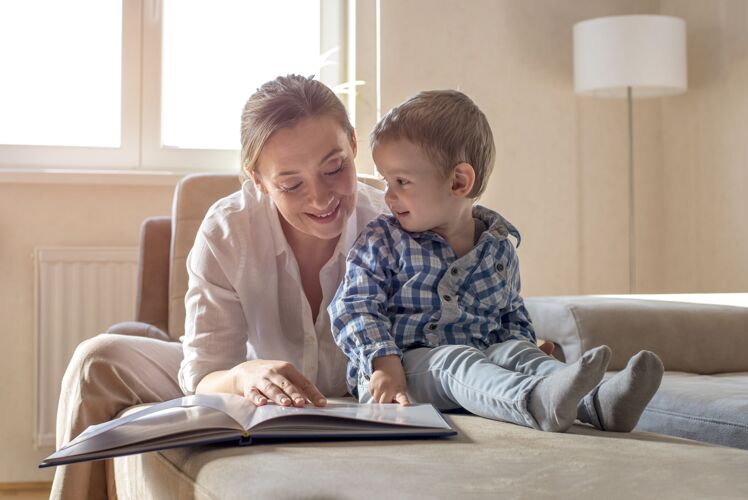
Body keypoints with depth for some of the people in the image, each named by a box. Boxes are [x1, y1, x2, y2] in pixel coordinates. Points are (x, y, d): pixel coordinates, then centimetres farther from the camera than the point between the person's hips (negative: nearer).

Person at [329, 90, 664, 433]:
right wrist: (385, 365, -22)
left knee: (515, 351, -24)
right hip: (405, 364, -4)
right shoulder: (382, 242, 2)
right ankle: (537, 402, -61)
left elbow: (512, 317, 23)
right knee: (453, 361, -33)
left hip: (482, 356, 4)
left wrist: (518, 349, -1)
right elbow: (354, 308, -6)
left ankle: (597, 404, -50)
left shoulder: (498, 247, 12)